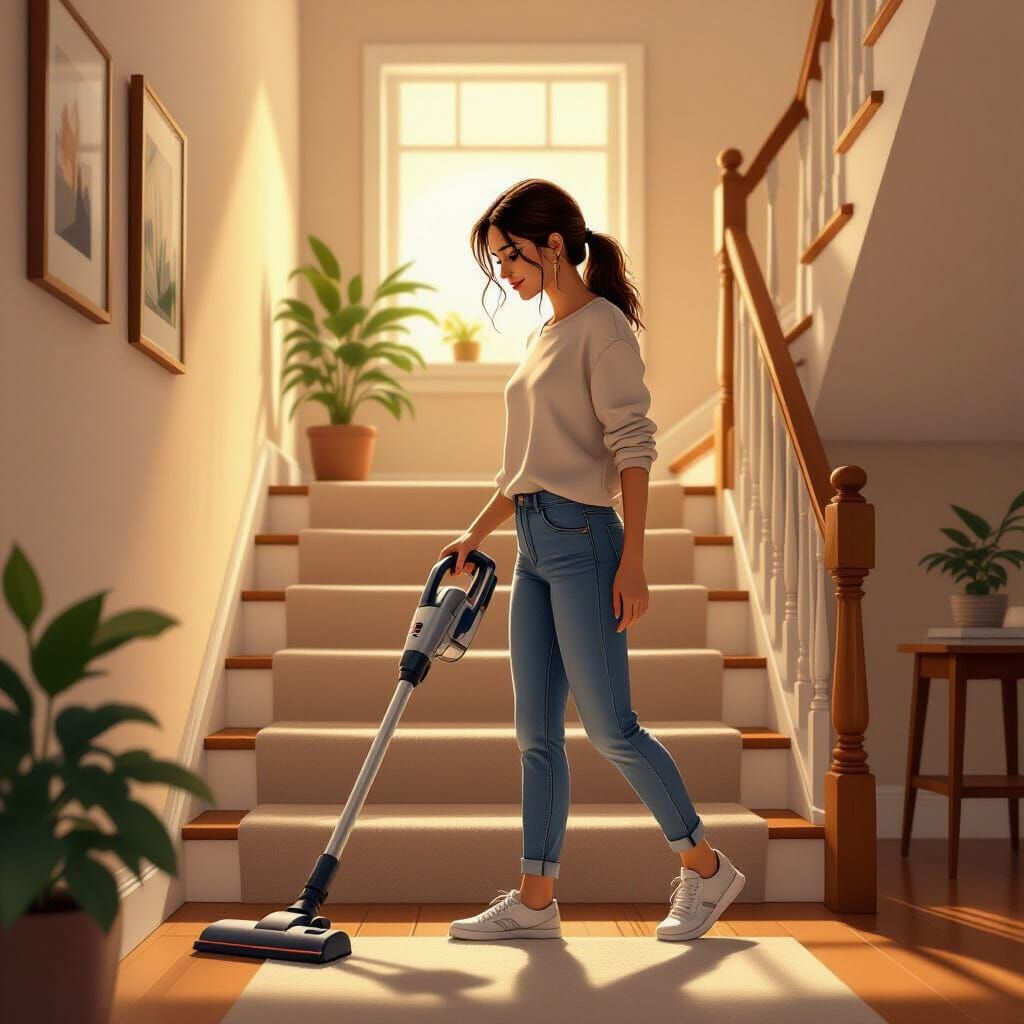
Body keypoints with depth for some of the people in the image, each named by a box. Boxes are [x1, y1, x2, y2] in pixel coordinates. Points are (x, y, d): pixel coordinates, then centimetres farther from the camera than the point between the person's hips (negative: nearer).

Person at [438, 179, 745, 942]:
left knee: (610, 727, -6)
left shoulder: (603, 327, -7)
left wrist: (633, 560, -20)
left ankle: (706, 868, 10)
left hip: (582, 540, -9)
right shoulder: (541, 337, 18)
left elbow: (632, 447, -14)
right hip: (534, 546, 9)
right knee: (537, 734, 8)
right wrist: (475, 535, 21)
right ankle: (536, 901, 13)